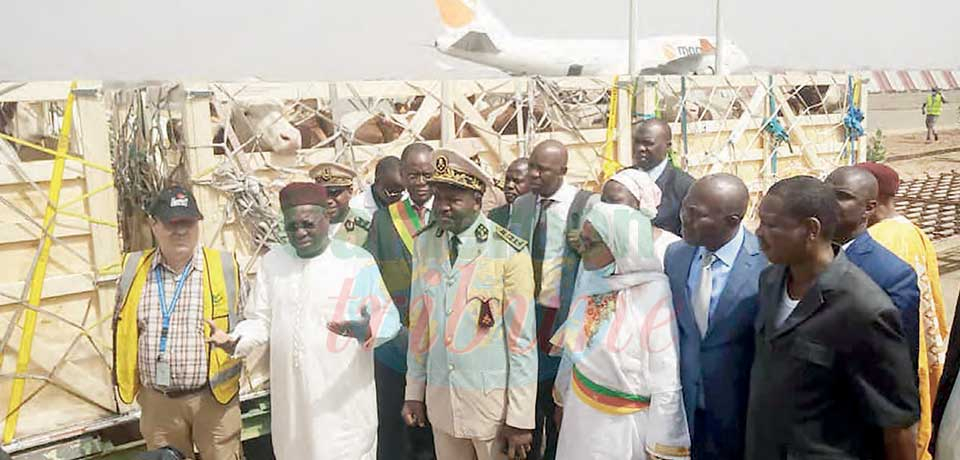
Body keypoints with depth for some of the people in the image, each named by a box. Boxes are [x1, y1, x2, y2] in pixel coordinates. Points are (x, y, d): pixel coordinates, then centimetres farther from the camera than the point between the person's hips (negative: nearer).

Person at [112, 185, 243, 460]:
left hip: (214, 398, -2)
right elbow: (121, 329, 15)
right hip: (156, 401, 3)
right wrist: (128, 381, 14)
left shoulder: (225, 266, -3)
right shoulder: (133, 270, 3)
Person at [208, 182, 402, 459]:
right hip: (291, 398, 4)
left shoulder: (358, 260, -5)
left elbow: (387, 317, -6)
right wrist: (236, 341, -8)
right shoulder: (272, 261, 10)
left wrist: (367, 330, -27)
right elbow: (261, 321, 12)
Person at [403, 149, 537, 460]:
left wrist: (520, 419, -11)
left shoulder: (509, 252, -13)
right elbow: (419, 322, 8)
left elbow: (522, 338, -11)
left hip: (493, 399, -4)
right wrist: (414, 391, 9)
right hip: (439, 397, 4)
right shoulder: (424, 244, 2)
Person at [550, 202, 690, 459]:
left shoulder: (654, 296, -21)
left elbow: (666, 386, -17)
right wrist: (562, 400, 19)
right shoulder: (589, 289, -3)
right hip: (579, 416, 5)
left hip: (623, 426, -5)